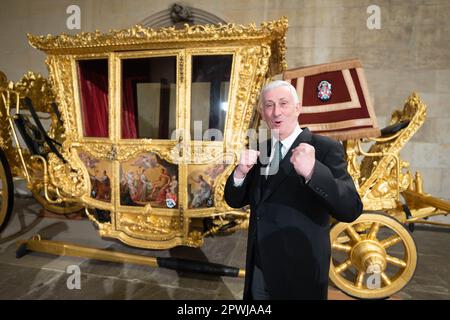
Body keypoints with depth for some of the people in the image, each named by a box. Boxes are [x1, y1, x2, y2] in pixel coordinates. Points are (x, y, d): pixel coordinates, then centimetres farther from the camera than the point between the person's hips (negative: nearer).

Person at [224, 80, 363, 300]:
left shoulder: (325, 148, -13)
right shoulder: (260, 150, 3)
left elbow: (351, 210, -21)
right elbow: (234, 201, 5)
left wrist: (312, 172, -37)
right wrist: (241, 172, -16)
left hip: (299, 273, -4)